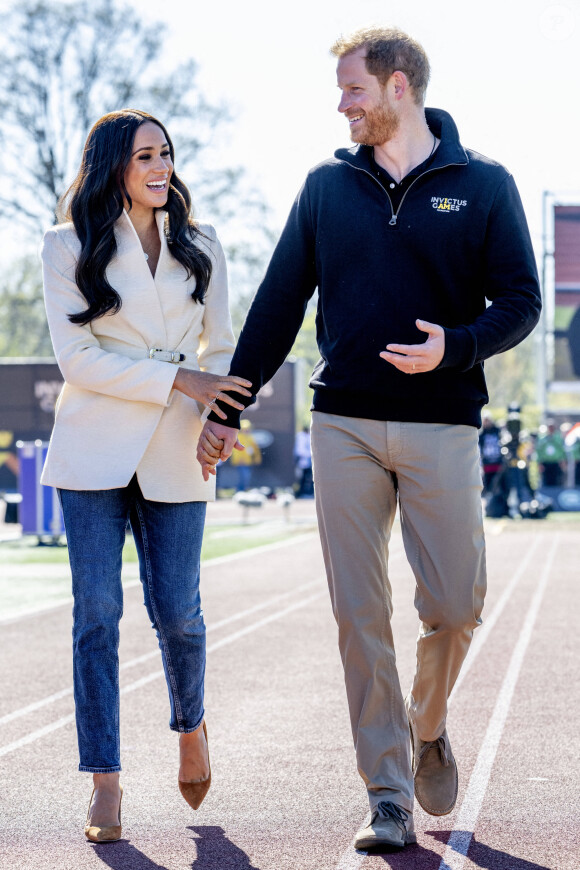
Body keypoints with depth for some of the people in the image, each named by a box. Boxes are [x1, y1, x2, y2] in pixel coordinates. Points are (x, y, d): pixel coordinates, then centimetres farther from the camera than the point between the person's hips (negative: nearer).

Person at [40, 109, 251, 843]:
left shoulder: (200, 246, 12)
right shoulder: (69, 247, 2)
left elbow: (220, 344, 17)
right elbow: (76, 357, -6)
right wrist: (177, 379, -14)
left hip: (174, 453, 2)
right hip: (94, 451, -2)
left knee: (176, 610, -1)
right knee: (96, 611, -4)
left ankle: (190, 724, 30)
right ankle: (105, 782, 2)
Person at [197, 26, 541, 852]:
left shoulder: (482, 185, 4)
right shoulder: (327, 187, 10)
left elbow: (519, 301, 1)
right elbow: (277, 305, 13)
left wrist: (455, 346, -18)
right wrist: (226, 410, 11)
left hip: (441, 424, -2)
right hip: (344, 423, 2)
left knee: (454, 606, -4)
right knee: (360, 616, -1)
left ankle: (428, 725, 27)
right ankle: (388, 797, 6)